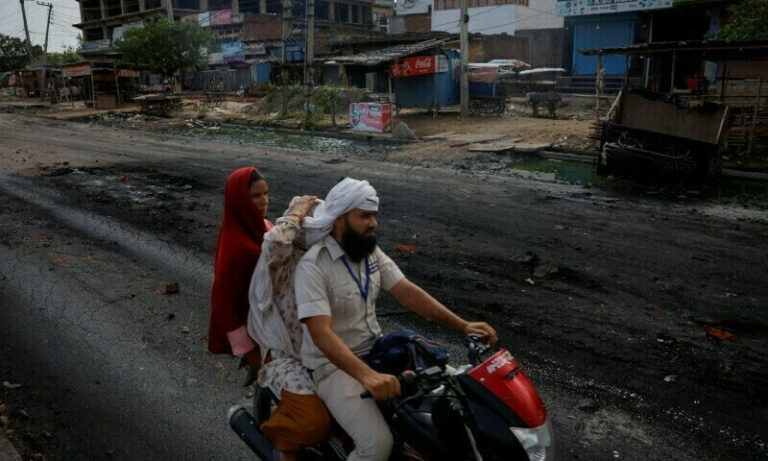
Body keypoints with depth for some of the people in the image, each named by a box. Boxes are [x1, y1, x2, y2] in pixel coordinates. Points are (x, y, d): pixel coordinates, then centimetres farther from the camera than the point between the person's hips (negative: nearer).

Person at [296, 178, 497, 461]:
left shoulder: (371, 252, 2)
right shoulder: (313, 266, -21)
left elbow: (408, 292, -2)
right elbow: (321, 334, -31)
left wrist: (461, 325, -13)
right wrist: (367, 375, -45)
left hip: (376, 350, 7)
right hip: (333, 365, -7)